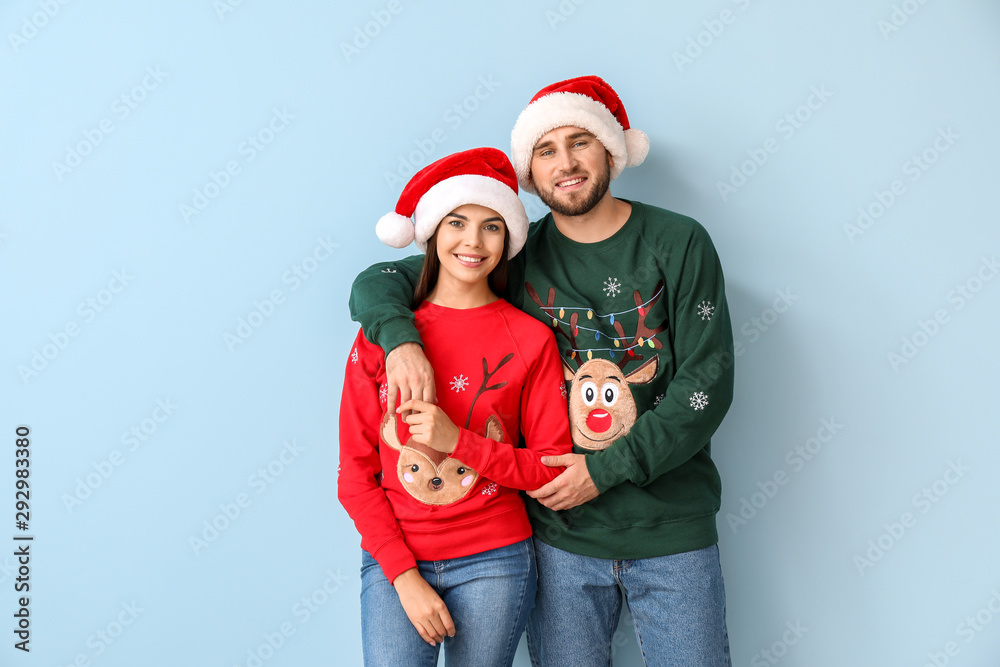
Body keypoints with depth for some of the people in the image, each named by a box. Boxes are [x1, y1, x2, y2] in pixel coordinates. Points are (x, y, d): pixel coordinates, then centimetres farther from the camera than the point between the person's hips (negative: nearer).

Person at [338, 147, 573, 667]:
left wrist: (458, 440, -15)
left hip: (493, 563, 0)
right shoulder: (381, 332, -1)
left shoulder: (530, 339, -2)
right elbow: (355, 472, 0)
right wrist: (405, 576, -7)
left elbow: (553, 468, -2)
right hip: (393, 562, 1)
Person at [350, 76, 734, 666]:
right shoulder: (514, 255, 1)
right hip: (562, 533, 1)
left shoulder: (678, 243, -3)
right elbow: (376, 282, 4)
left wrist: (606, 469, -14)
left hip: (672, 533, 0)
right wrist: (401, 338, -19)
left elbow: (708, 382, -8)